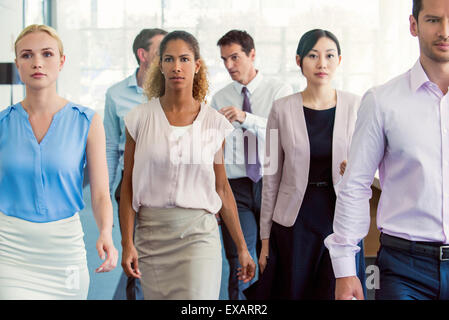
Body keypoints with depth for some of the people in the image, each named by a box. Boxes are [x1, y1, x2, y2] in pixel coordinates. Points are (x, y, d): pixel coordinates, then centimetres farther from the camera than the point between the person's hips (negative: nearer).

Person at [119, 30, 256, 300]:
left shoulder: (214, 123, 1)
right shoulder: (141, 118, 1)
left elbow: (222, 188, 8)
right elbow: (128, 185, 2)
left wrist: (242, 248, 9)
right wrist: (127, 243, -4)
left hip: (198, 234, -1)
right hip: (151, 234, 1)